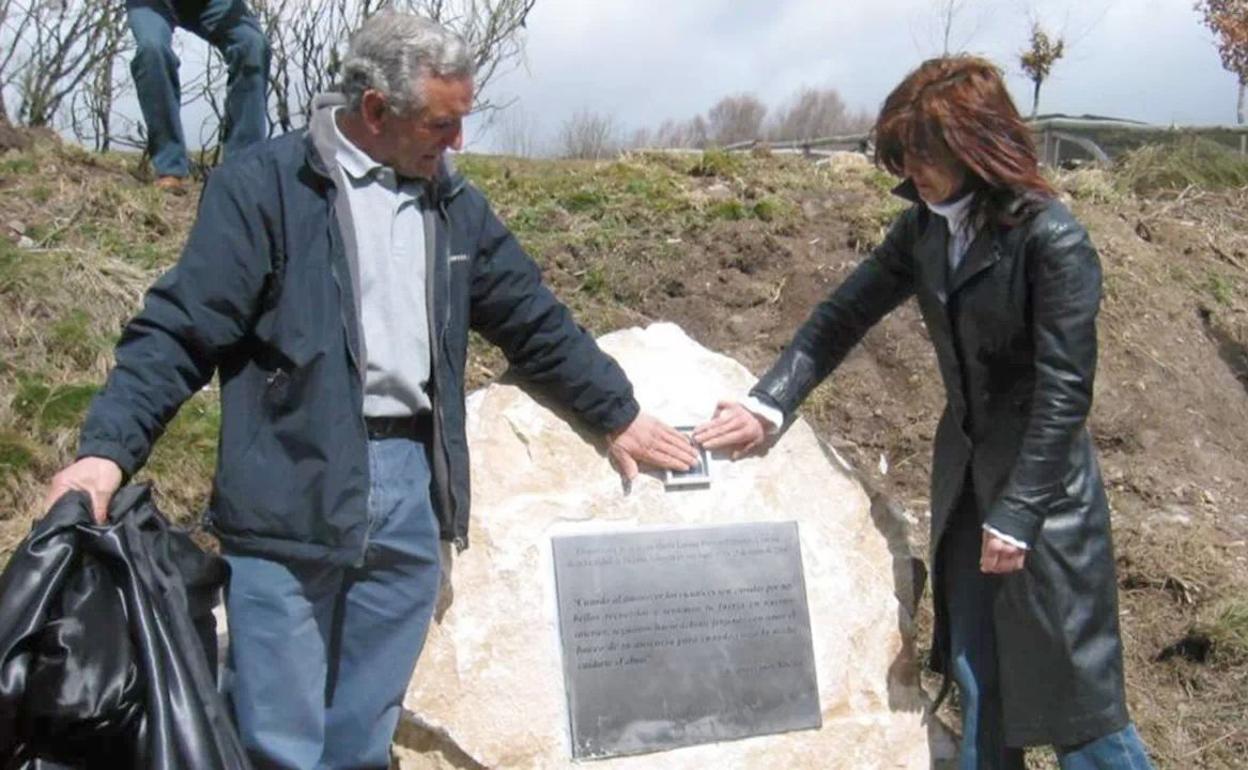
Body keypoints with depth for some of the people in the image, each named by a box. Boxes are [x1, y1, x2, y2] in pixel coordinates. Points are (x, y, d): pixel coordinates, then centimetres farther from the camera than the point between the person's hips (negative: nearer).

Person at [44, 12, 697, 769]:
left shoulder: (453, 202, 14)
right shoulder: (265, 184, -4)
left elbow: (536, 322, 23)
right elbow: (180, 329, -8)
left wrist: (619, 414, 27)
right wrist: (108, 448, -20)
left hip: (409, 484, 5)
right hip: (293, 489, -5)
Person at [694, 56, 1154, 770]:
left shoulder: (1052, 240, -18)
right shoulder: (926, 228, 1)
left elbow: (1066, 388, -18)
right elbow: (844, 315, 4)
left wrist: (1016, 513, -17)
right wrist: (768, 404, -9)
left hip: (1045, 483, -6)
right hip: (965, 469, 6)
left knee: (1068, 677, 3)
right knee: (975, 672, 14)